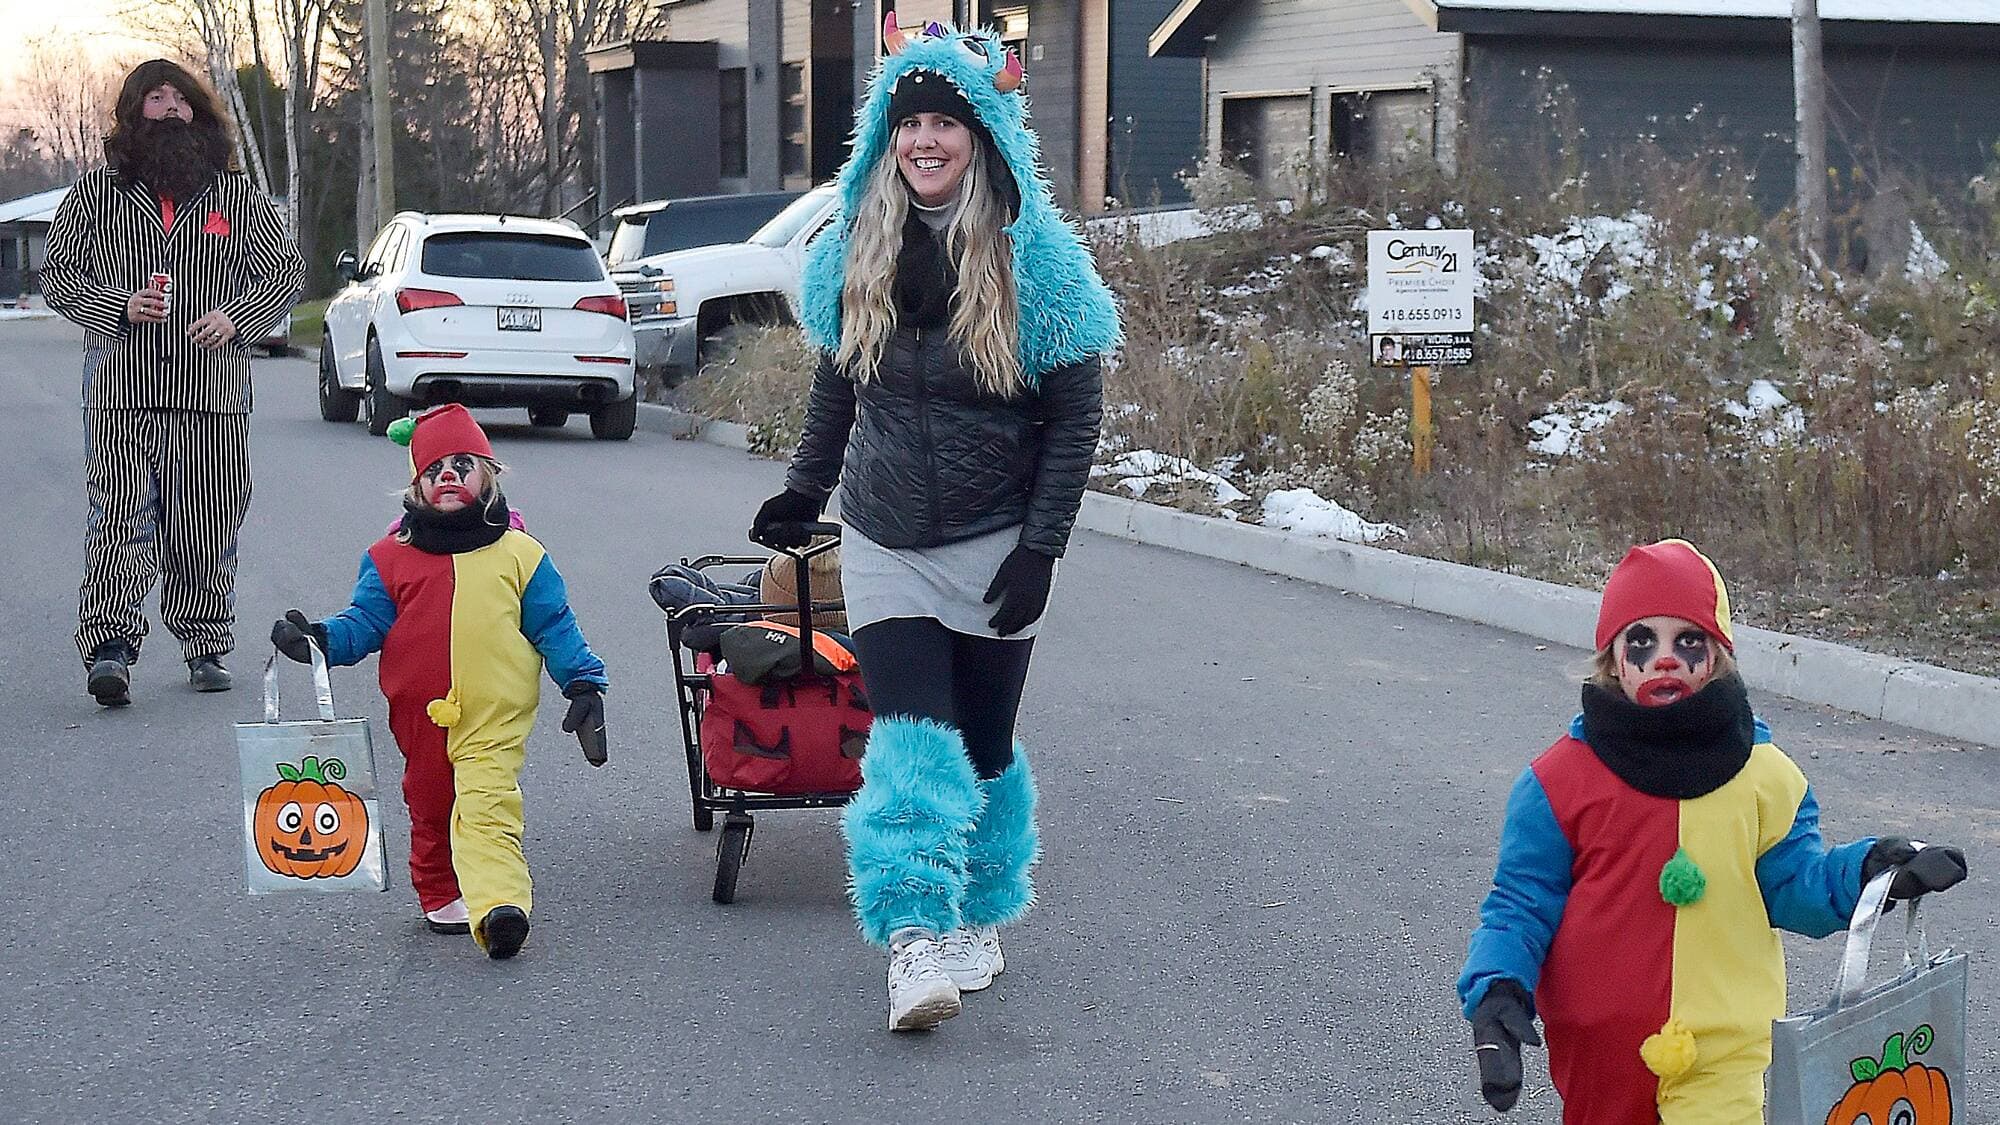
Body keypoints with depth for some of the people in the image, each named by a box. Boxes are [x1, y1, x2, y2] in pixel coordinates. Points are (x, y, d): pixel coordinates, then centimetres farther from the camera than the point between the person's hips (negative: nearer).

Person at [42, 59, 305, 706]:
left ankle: (205, 649, 15)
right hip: (121, 388, -1)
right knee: (120, 516, -11)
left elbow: (286, 270, 14)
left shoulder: (235, 195, 12)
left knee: (208, 527, 4)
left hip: (213, 391, 1)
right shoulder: (97, 193, 9)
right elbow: (59, 274, 8)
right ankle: (109, 649, -15)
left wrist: (237, 318, -3)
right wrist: (120, 306, -10)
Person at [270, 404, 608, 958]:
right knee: (429, 806, 16)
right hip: (421, 715, 3)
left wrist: (584, 685, -1)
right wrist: (320, 638, -15)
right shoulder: (391, 558, 6)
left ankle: (498, 905, -31)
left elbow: (554, 627, 7)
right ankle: (440, 895, 33)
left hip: (496, 718, -3)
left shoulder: (519, 554, 5)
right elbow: (366, 622, 4)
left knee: (486, 807, -18)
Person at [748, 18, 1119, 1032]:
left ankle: (978, 919, 29)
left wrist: (1039, 549, -12)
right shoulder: (855, 252, 2)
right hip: (884, 545, 2)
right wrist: (803, 492, 16)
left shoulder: (1035, 262, -9)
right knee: (910, 740, -12)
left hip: (993, 546, -2)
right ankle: (916, 944, -16)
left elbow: (1076, 415, -7)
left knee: (983, 746, 10)